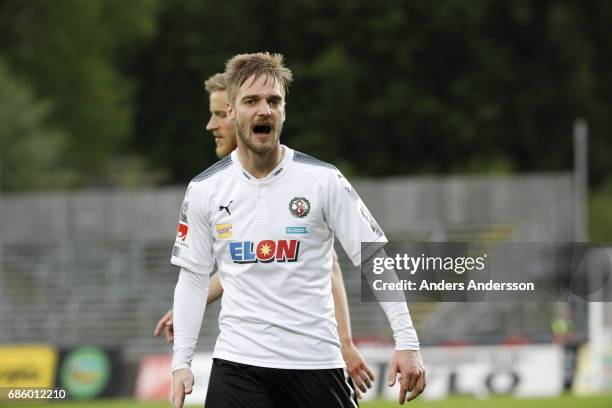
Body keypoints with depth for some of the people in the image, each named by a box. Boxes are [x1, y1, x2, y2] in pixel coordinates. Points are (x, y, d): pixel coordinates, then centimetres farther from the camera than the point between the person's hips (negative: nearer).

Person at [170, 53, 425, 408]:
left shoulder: (324, 180, -3)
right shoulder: (204, 191, 3)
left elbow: (375, 260, -3)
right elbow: (193, 278, 9)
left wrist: (407, 342, -10)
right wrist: (181, 362, 2)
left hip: (316, 361, -1)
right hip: (238, 363, 1)